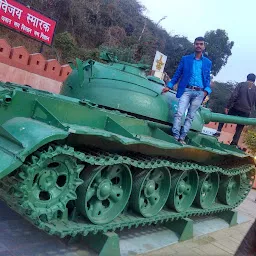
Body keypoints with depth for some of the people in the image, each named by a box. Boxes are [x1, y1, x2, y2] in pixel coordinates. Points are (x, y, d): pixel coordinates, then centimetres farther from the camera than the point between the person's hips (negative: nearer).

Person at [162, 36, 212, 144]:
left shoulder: (208, 62, 14)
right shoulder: (185, 59, 10)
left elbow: (208, 78, 13)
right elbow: (177, 74, 10)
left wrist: (206, 90, -4)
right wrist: (169, 86, 2)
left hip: (199, 92, 2)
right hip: (186, 90, -1)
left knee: (190, 116, 2)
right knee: (179, 113, -15)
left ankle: (182, 138, 6)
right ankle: (175, 136, -12)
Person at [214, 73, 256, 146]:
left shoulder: (241, 84, 2)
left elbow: (233, 96, -7)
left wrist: (227, 107, -7)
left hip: (236, 108, -2)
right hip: (246, 112, 2)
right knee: (239, 129, 10)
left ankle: (218, 131, 3)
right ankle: (234, 143, 7)